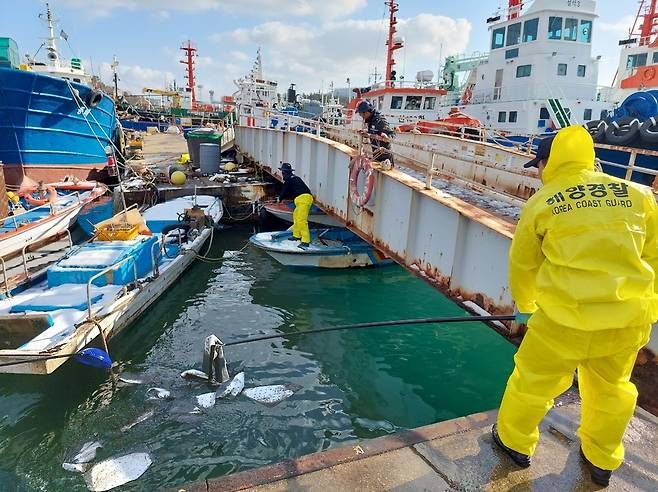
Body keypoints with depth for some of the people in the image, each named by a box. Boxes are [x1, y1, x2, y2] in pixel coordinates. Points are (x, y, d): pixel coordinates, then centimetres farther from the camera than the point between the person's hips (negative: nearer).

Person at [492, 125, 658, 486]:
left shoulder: (540, 203, -4)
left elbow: (522, 264, 7)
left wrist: (524, 306, 24)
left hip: (566, 317, -4)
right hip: (629, 319, 5)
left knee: (533, 379, 17)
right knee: (611, 388, 25)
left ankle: (514, 441, 37)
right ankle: (602, 461, 46)